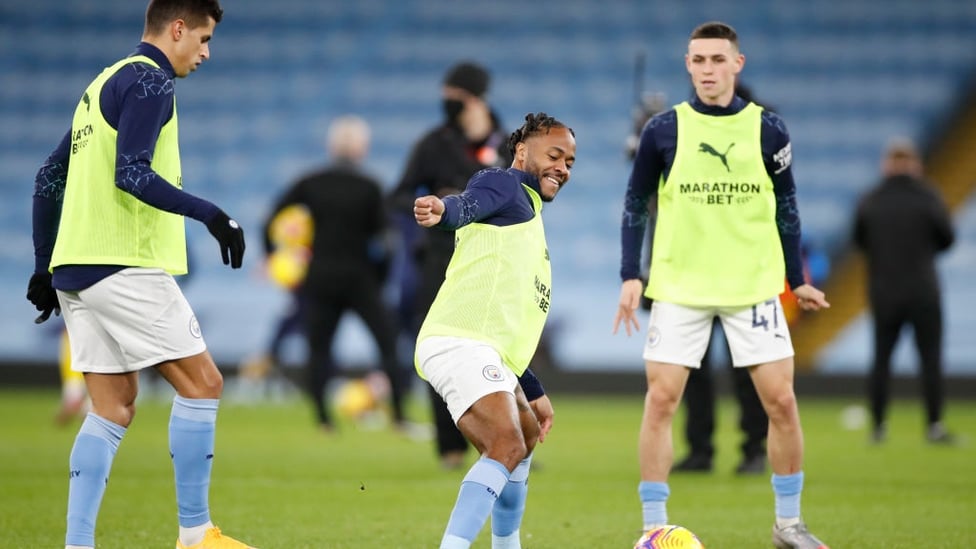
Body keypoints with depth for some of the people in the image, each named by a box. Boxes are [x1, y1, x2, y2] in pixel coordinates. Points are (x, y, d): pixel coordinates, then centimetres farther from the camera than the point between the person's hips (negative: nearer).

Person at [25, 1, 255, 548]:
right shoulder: (149, 81, -7)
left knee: (114, 408, 9)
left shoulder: (103, 85, 21)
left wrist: (45, 267, 25)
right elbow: (130, 173, -20)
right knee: (202, 384, -2)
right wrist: (210, 214, -21)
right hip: (124, 267, -9)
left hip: (76, 267, 9)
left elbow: (49, 179, 23)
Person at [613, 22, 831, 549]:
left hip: (754, 286, 1)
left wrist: (797, 279, 13)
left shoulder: (767, 129, 1)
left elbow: (786, 205, 11)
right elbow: (636, 204, 6)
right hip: (679, 287, -1)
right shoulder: (664, 130, -1)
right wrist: (631, 277, -2)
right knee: (660, 399, -7)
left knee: (781, 400, -2)